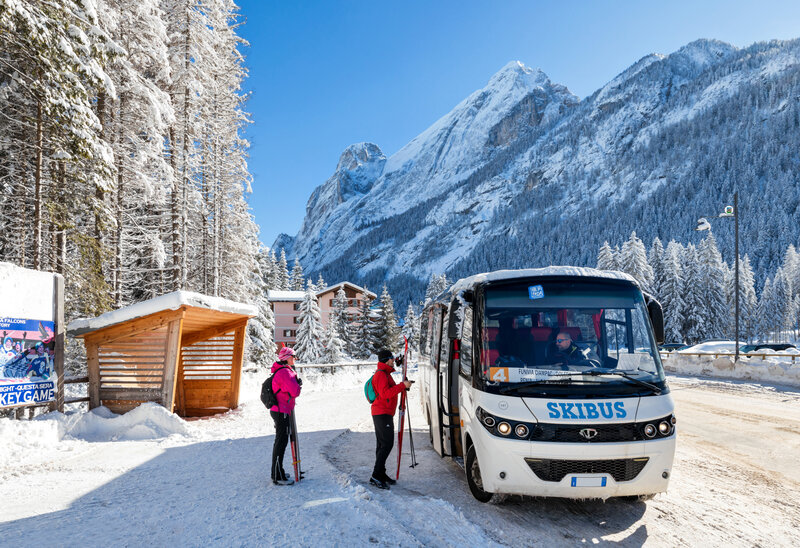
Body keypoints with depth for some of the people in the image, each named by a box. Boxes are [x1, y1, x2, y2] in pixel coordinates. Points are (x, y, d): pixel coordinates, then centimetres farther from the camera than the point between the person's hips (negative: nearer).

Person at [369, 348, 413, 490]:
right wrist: (402, 385, -25)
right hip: (382, 414, -11)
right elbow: (385, 393, -26)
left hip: (382, 414, 11)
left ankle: (381, 474, 17)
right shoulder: (381, 374, -15)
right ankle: (376, 476, -13)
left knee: (382, 444, 12)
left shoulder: (385, 373, 20)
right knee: (387, 444, -13)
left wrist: (403, 385, 11)